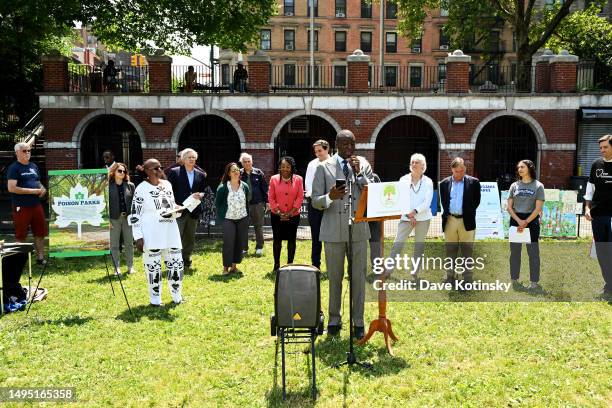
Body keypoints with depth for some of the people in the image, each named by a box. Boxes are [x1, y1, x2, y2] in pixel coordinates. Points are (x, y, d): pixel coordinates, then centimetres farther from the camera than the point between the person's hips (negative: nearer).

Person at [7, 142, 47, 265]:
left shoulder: (34, 166, 14)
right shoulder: (14, 168, -8)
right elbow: (11, 188, -17)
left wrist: (43, 189, 2)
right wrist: (32, 191, -17)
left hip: (36, 204, 7)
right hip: (21, 207, -7)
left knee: (40, 232, 10)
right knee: (21, 236, 3)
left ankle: (40, 257, 19)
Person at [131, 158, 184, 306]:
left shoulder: (167, 184, 9)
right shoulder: (141, 189, -8)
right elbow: (135, 215, -8)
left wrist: (176, 211, -3)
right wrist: (138, 237, -13)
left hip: (170, 231, 6)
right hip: (151, 234, -5)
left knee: (176, 263, 9)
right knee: (153, 267, 3)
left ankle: (177, 296, 26)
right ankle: (155, 299, 18)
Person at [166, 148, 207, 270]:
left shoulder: (200, 175, 11)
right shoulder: (174, 172, -1)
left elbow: (204, 191, 17)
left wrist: (200, 195, -6)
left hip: (193, 211, 5)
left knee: (190, 238, 12)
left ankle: (186, 262, 24)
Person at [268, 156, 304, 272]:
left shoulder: (298, 179, -4)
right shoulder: (274, 179, -2)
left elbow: (300, 197, -4)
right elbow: (271, 197, -1)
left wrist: (291, 212, -11)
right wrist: (278, 212, -9)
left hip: (293, 215, 0)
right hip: (277, 215, 0)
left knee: (291, 240, 7)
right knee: (277, 239, 6)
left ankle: (290, 264, 17)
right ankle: (276, 265, 16)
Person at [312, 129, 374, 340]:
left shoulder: (363, 164, 8)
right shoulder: (324, 167, 3)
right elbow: (315, 201, 1)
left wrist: (359, 173, -10)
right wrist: (330, 197, -19)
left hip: (359, 229, 1)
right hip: (334, 230, -1)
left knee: (359, 277, 5)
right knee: (334, 278, 7)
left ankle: (358, 322, 17)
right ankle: (334, 320, 22)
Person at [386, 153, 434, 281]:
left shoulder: (428, 182, 1)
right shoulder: (403, 179, 3)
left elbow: (427, 202, -6)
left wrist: (414, 211, -17)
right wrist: (408, 215, -11)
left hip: (423, 218, 0)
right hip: (406, 218, 0)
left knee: (419, 246, 6)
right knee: (397, 244, -6)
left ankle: (415, 273, 14)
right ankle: (388, 269, -2)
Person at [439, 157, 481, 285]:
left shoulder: (473, 182, 0)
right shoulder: (444, 183, 7)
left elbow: (476, 201, 4)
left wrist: (468, 214, 3)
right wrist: (446, 214, 6)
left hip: (467, 221, -2)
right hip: (450, 221, 3)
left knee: (467, 252, 2)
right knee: (450, 251, 10)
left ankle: (468, 278, 8)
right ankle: (450, 277, 20)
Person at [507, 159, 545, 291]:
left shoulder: (538, 186, 0)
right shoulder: (514, 185, 8)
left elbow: (538, 208, -6)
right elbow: (509, 207, 4)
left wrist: (526, 222, -12)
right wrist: (519, 221, -9)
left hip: (532, 220, -3)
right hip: (515, 220, 3)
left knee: (533, 251, 0)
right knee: (515, 251, 7)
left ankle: (534, 282, 7)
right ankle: (514, 279, 17)